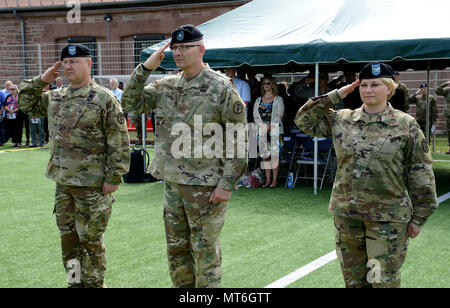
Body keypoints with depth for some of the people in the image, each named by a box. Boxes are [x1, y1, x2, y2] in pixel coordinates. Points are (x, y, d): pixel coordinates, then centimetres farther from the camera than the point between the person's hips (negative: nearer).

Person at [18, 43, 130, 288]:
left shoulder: (104, 98, -10)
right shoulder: (55, 98, 10)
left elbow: (119, 141, -12)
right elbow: (27, 104, 23)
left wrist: (113, 178, -15)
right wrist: (41, 81, 8)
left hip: (92, 185, -7)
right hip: (63, 182, 7)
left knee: (90, 240, 3)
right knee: (68, 238, 16)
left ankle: (94, 284, 18)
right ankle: (75, 282, 30)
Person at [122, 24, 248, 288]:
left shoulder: (222, 88, -9)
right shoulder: (166, 86, 9)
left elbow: (238, 141, -11)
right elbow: (132, 103, 9)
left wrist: (227, 184, -15)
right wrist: (145, 68, -2)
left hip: (206, 185, -6)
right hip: (172, 182, 7)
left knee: (205, 250, 3)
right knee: (176, 248, 16)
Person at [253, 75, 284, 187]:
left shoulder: (278, 99, 6)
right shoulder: (258, 100, 17)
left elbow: (279, 115, -4)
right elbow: (255, 115, 8)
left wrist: (271, 126, -17)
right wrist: (263, 126, -8)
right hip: (262, 131, 3)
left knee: (275, 154, -6)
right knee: (265, 155, 2)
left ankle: (274, 180, -3)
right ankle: (267, 180, 7)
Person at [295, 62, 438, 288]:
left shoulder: (406, 125, -3)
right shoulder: (342, 120, 6)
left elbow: (420, 174, -1)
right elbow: (305, 120, 9)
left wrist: (418, 217, -1)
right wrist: (335, 96, 1)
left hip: (388, 217, -4)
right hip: (346, 213, 4)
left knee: (384, 281, -1)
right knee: (353, 280, 14)